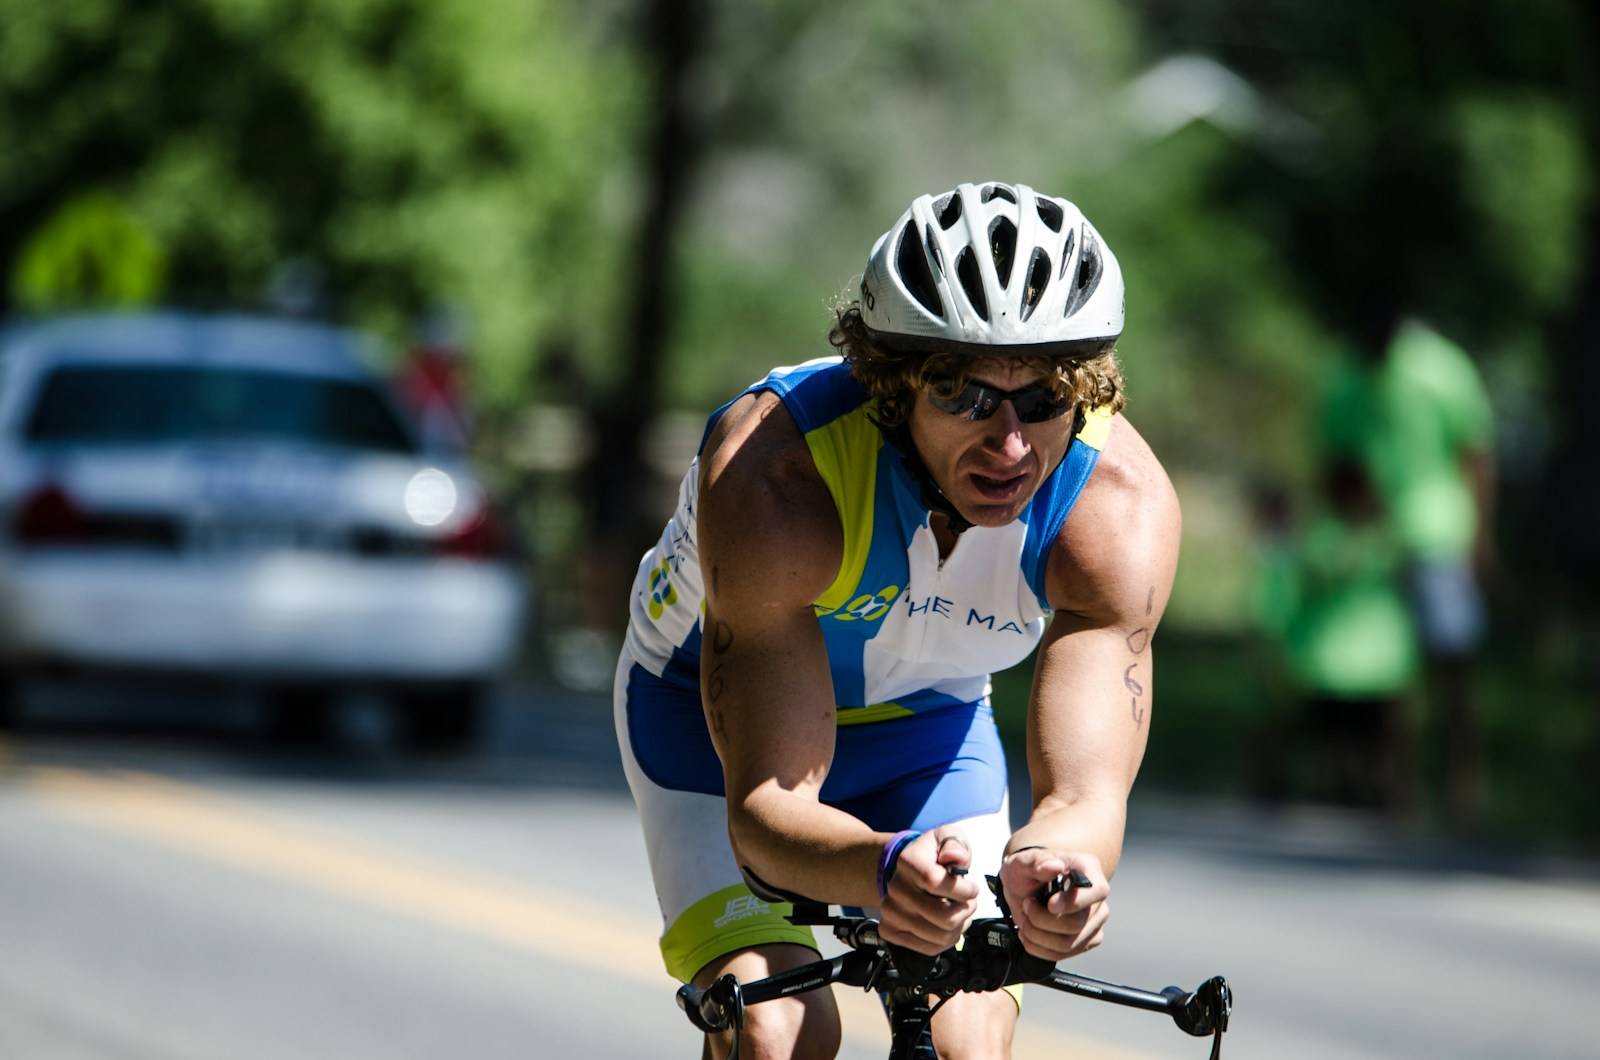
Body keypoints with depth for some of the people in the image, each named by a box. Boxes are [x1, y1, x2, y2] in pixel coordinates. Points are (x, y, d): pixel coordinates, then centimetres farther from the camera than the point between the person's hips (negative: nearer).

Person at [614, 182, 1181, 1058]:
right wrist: (886, 867, -65)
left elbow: (1086, 797, -37)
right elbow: (764, 811, -42)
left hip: (927, 720, 3)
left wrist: (1049, 865, -62)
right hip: (713, 709, -3)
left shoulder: (1122, 502, -32)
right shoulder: (770, 473, -39)